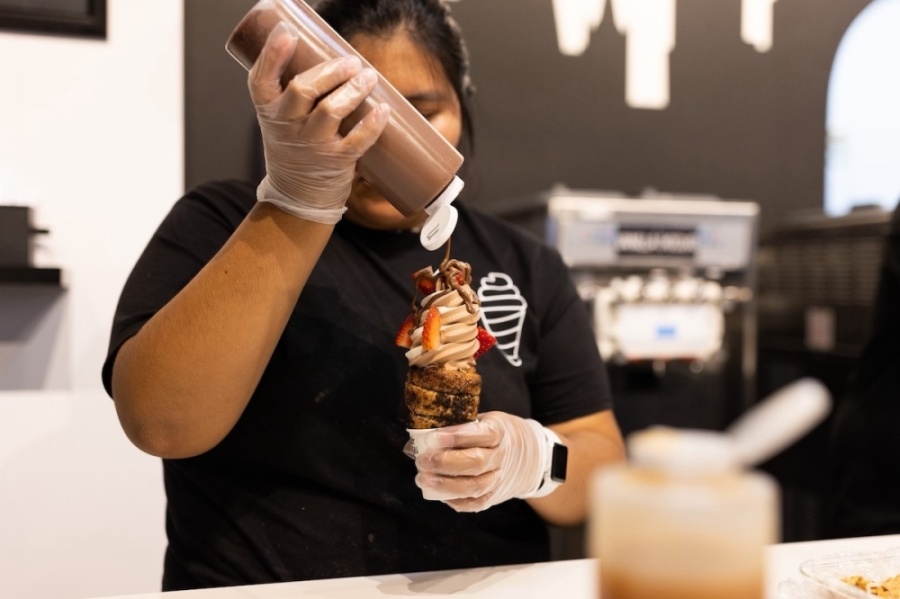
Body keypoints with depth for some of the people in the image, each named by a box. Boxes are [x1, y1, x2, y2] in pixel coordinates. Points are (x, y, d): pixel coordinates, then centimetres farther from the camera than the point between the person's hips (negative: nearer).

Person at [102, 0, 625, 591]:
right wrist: (297, 202, -24)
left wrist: (529, 457, -17)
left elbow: (603, 468, 4)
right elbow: (161, 424, -17)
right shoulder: (222, 224, -2)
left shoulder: (525, 267, 6)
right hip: (259, 586, -3)